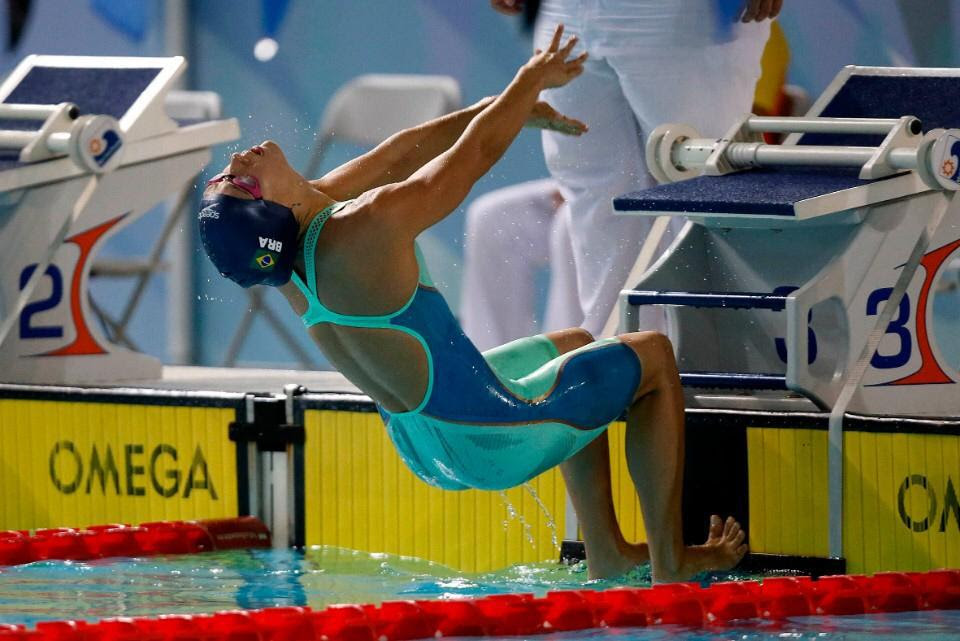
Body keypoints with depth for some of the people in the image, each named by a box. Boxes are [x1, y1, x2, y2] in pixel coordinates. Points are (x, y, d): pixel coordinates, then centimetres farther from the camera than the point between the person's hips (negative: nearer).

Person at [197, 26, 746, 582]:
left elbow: (402, 152, 5)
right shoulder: (366, 229, -33)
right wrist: (531, 79, 1)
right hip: (488, 442, -9)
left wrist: (513, 104, 11)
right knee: (653, 357, 12)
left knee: (575, 347, 33)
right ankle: (670, 562, 17)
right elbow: (477, 151, -17)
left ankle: (607, 553, 39)